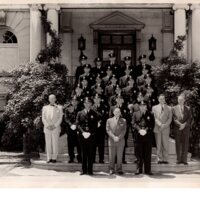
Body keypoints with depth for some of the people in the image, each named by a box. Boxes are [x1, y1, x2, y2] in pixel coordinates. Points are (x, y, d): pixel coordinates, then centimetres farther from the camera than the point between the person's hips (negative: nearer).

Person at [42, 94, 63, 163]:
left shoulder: (59, 108, 8)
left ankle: (54, 158, 3)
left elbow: (60, 118, 2)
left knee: (55, 143, -3)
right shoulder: (45, 108, 13)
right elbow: (43, 118, 7)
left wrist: (54, 125, -9)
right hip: (47, 128, 2)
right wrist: (47, 126, -7)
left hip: (56, 128, -1)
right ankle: (49, 158, 6)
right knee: (48, 144, 1)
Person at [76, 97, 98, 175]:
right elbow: (77, 124, 3)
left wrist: (90, 133, -12)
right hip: (82, 135, 1)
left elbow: (95, 125, 1)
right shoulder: (80, 113, 10)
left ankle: (90, 170, 7)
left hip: (91, 135, -1)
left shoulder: (94, 114, 6)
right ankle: (84, 170, 12)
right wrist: (83, 132, -10)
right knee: (84, 153, 5)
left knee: (91, 153, 1)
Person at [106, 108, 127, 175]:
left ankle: (119, 169, 9)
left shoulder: (123, 121, 10)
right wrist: (114, 137, -12)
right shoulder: (109, 120, 9)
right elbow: (108, 130, 0)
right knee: (111, 156, 2)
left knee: (120, 156, 1)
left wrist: (118, 137, -11)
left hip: (120, 141, 0)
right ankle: (111, 169, 10)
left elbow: (124, 130, 2)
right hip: (111, 141, 0)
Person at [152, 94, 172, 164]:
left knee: (165, 145, -2)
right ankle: (160, 159, 5)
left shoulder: (169, 108, 12)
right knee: (158, 145, 0)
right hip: (157, 129, 0)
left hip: (165, 129, 0)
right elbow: (154, 117, 1)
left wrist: (164, 125, -11)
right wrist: (160, 125, -12)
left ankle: (165, 159, 3)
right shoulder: (154, 107, 12)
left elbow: (170, 119, 4)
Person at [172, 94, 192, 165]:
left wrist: (184, 125, -13)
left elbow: (189, 119, 3)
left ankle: (184, 159, 3)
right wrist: (180, 125, -15)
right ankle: (179, 159, 6)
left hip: (186, 128, 1)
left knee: (185, 144, -1)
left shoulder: (188, 109, 11)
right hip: (177, 129, -1)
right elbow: (174, 118, -2)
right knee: (178, 144, 0)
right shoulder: (174, 108, 7)